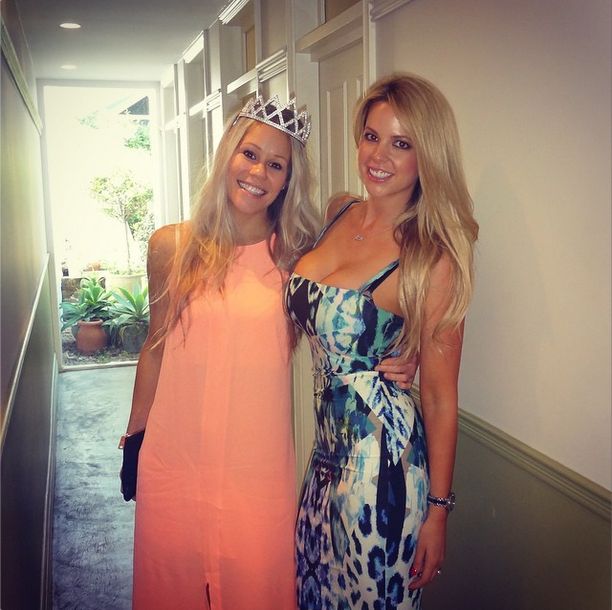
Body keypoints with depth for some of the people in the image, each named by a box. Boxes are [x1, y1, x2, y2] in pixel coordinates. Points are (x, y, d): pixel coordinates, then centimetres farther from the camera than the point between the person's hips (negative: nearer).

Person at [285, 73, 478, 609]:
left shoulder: (432, 258, -17)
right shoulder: (338, 214, 1)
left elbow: (440, 394, -13)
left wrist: (438, 509, -9)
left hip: (383, 456, -6)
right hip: (329, 444, 7)